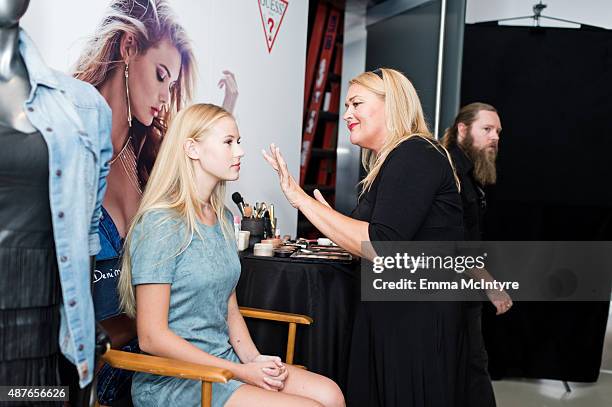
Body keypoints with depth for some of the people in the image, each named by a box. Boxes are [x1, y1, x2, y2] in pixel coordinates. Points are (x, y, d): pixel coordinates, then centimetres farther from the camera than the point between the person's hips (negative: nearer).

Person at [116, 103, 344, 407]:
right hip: (172, 380, -7)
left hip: (225, 361, 7)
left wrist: (253, 358, -4)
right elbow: (152, 337, -17)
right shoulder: (161, 224, -15)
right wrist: (240, 372, -16)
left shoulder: (222, 218, 10)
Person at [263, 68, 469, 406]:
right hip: (385, 314, 9)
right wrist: (328, 217, 12)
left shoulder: (416, 155, -15)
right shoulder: (387, 161, 14)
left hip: (419, 321, -9)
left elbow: (382, 246, -25)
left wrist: (303, 199, -21)